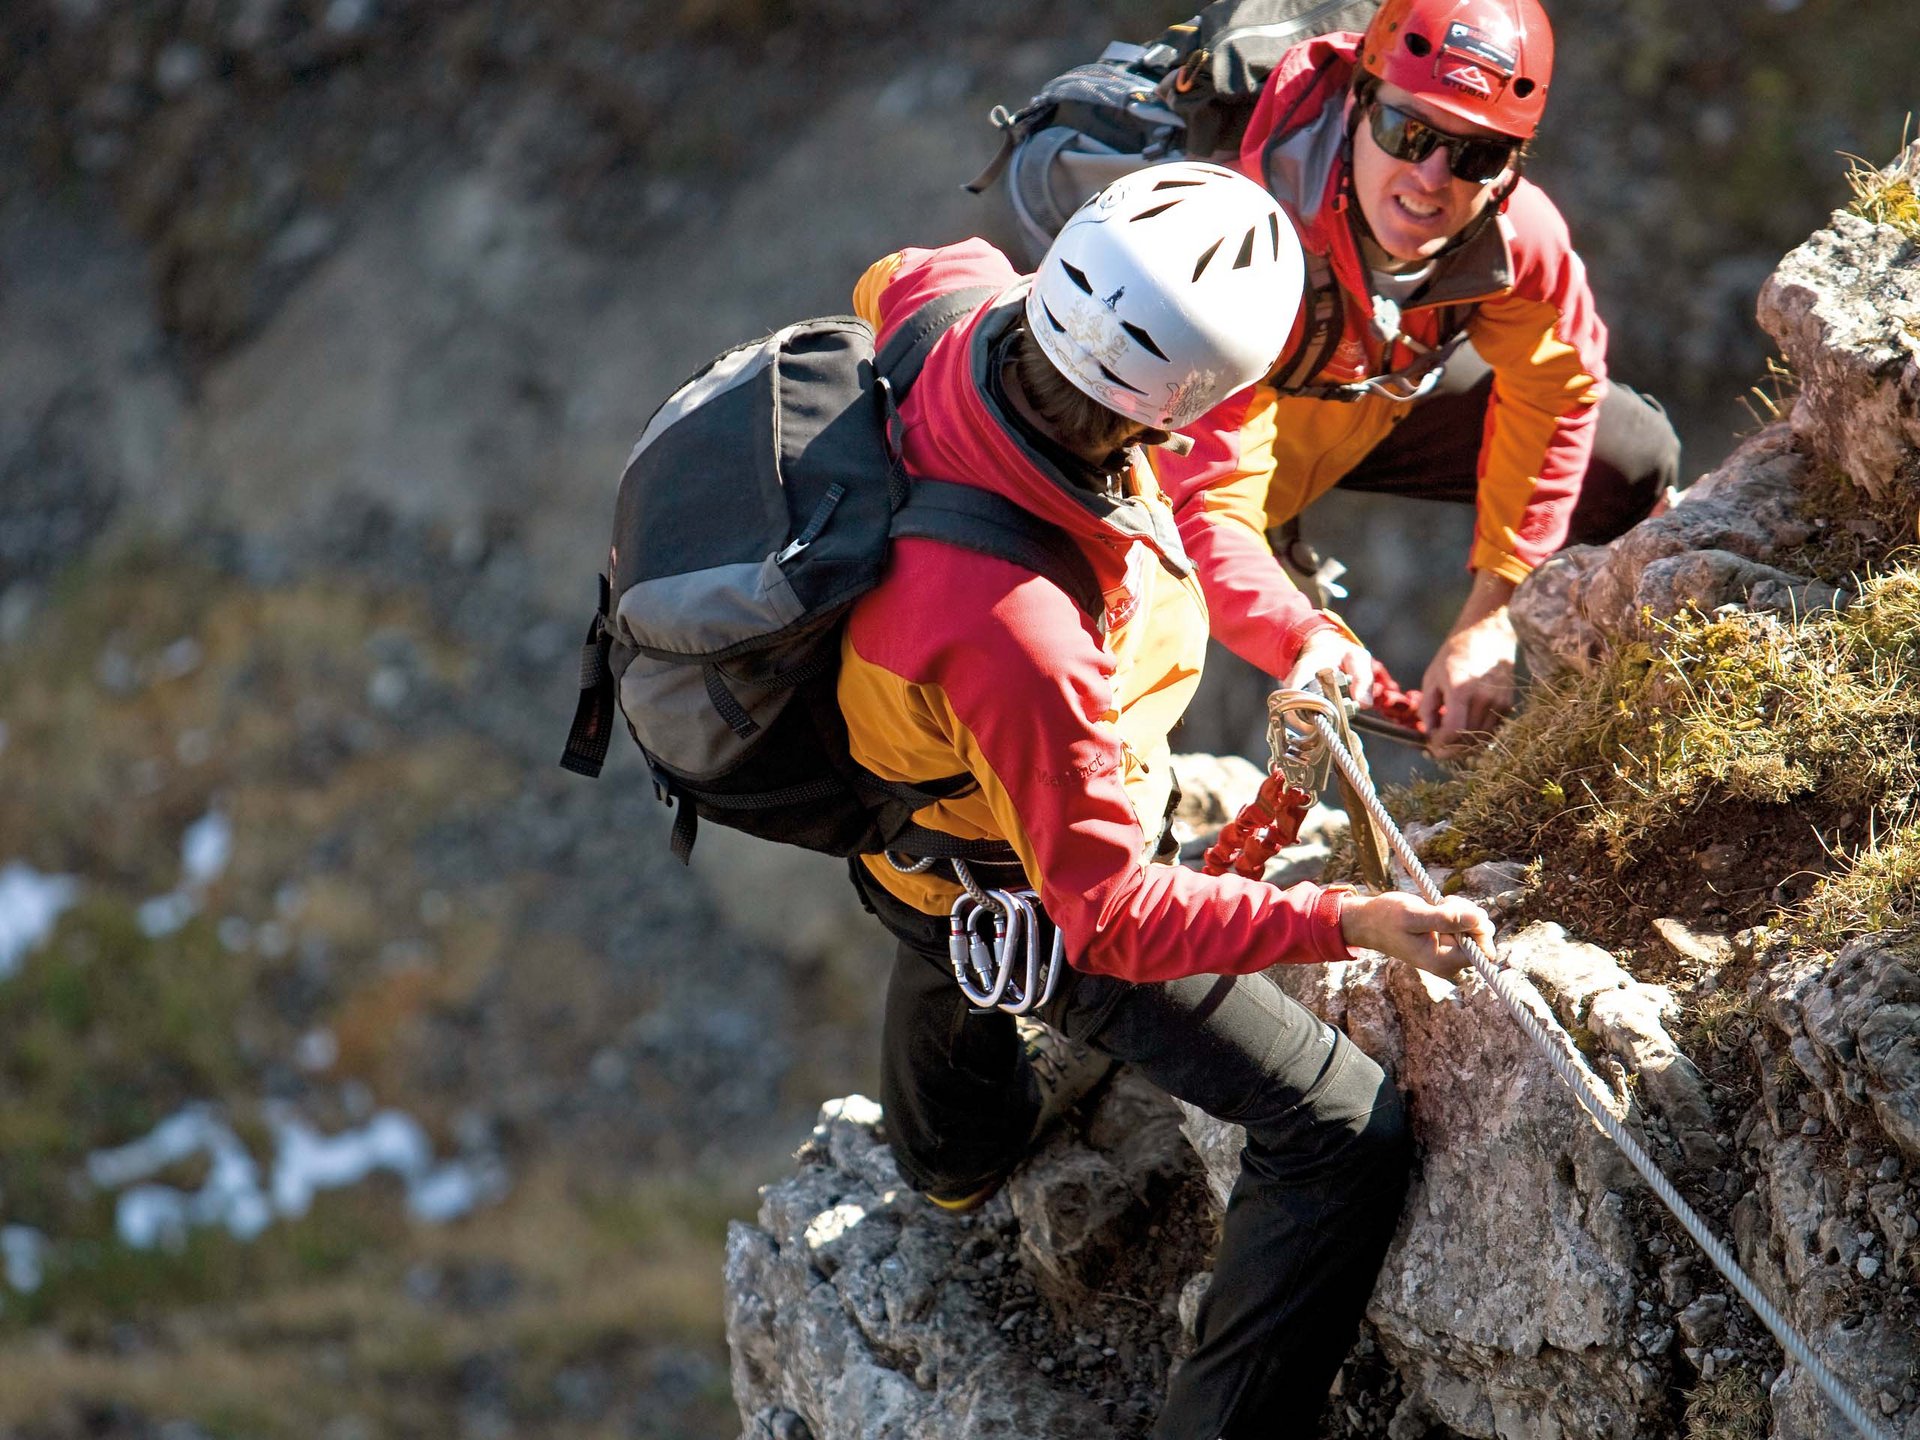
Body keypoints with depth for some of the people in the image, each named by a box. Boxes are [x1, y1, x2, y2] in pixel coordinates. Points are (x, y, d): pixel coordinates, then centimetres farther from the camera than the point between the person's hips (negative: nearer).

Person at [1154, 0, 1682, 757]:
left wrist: (1491, 618, -15)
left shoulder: (1520, 234, -30)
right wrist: (1307, 642, -64)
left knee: (1634, 456, -5)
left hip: (1387, 396, 4)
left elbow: (1554, 392, -10)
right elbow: (1209, 506, -46)